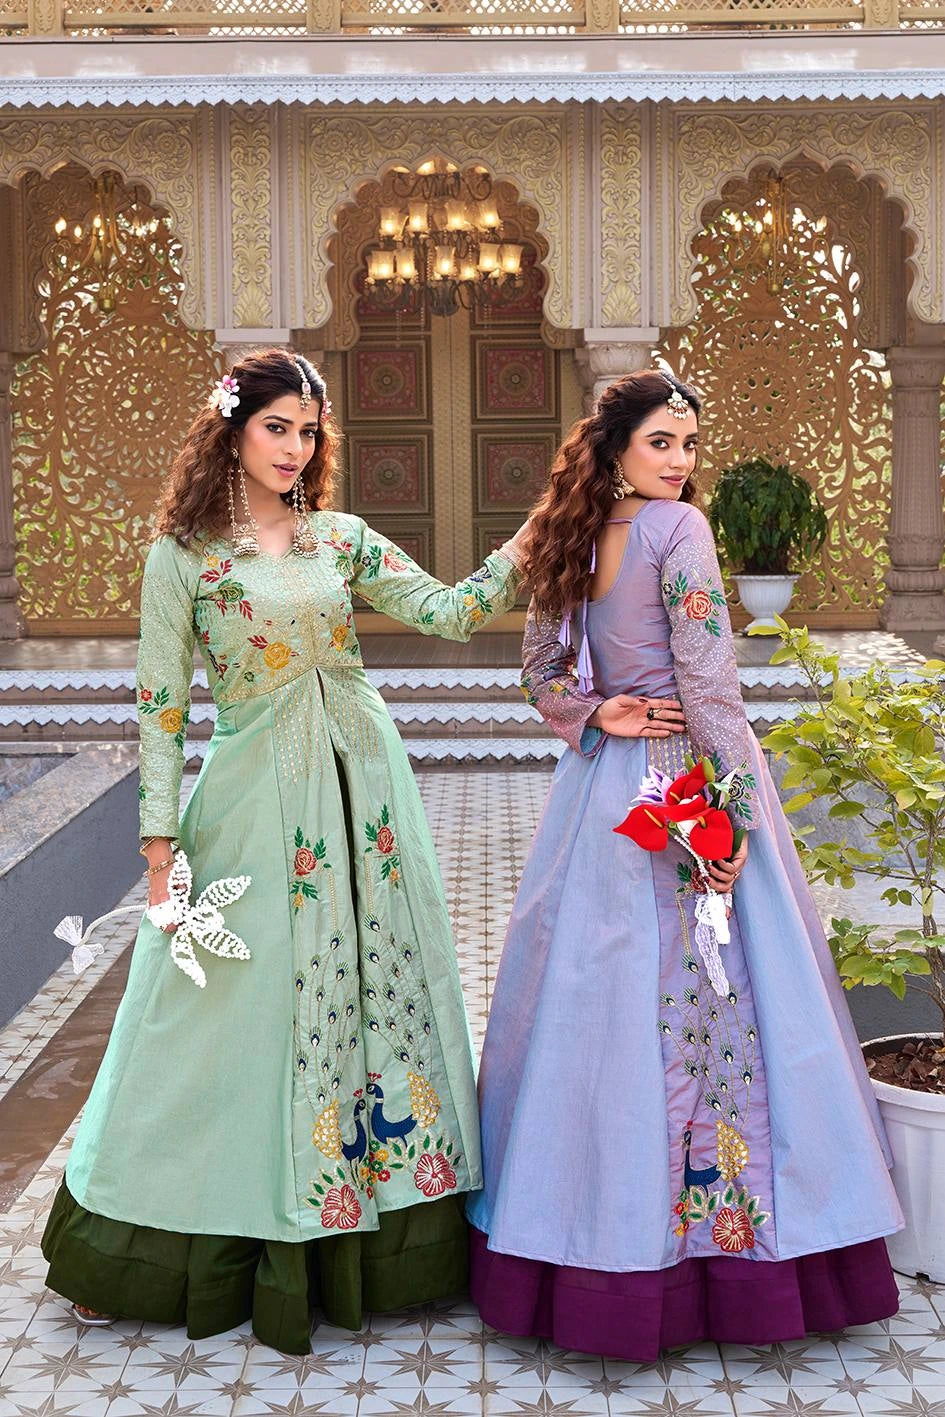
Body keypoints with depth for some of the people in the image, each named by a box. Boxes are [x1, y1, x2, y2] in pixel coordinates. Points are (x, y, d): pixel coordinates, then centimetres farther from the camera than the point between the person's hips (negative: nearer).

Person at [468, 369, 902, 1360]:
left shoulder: (572, 538, 9)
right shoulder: (677, 529, -13)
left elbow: (542, 674, 13)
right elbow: (706, 682, -17)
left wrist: (600, 720, 0)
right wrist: (734, 807, -16)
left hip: (601, 793, 8)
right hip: (685, 791, -7)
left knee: (597, 996, 12)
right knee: (700, 1003, -2)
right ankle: (715, 1246, 6)